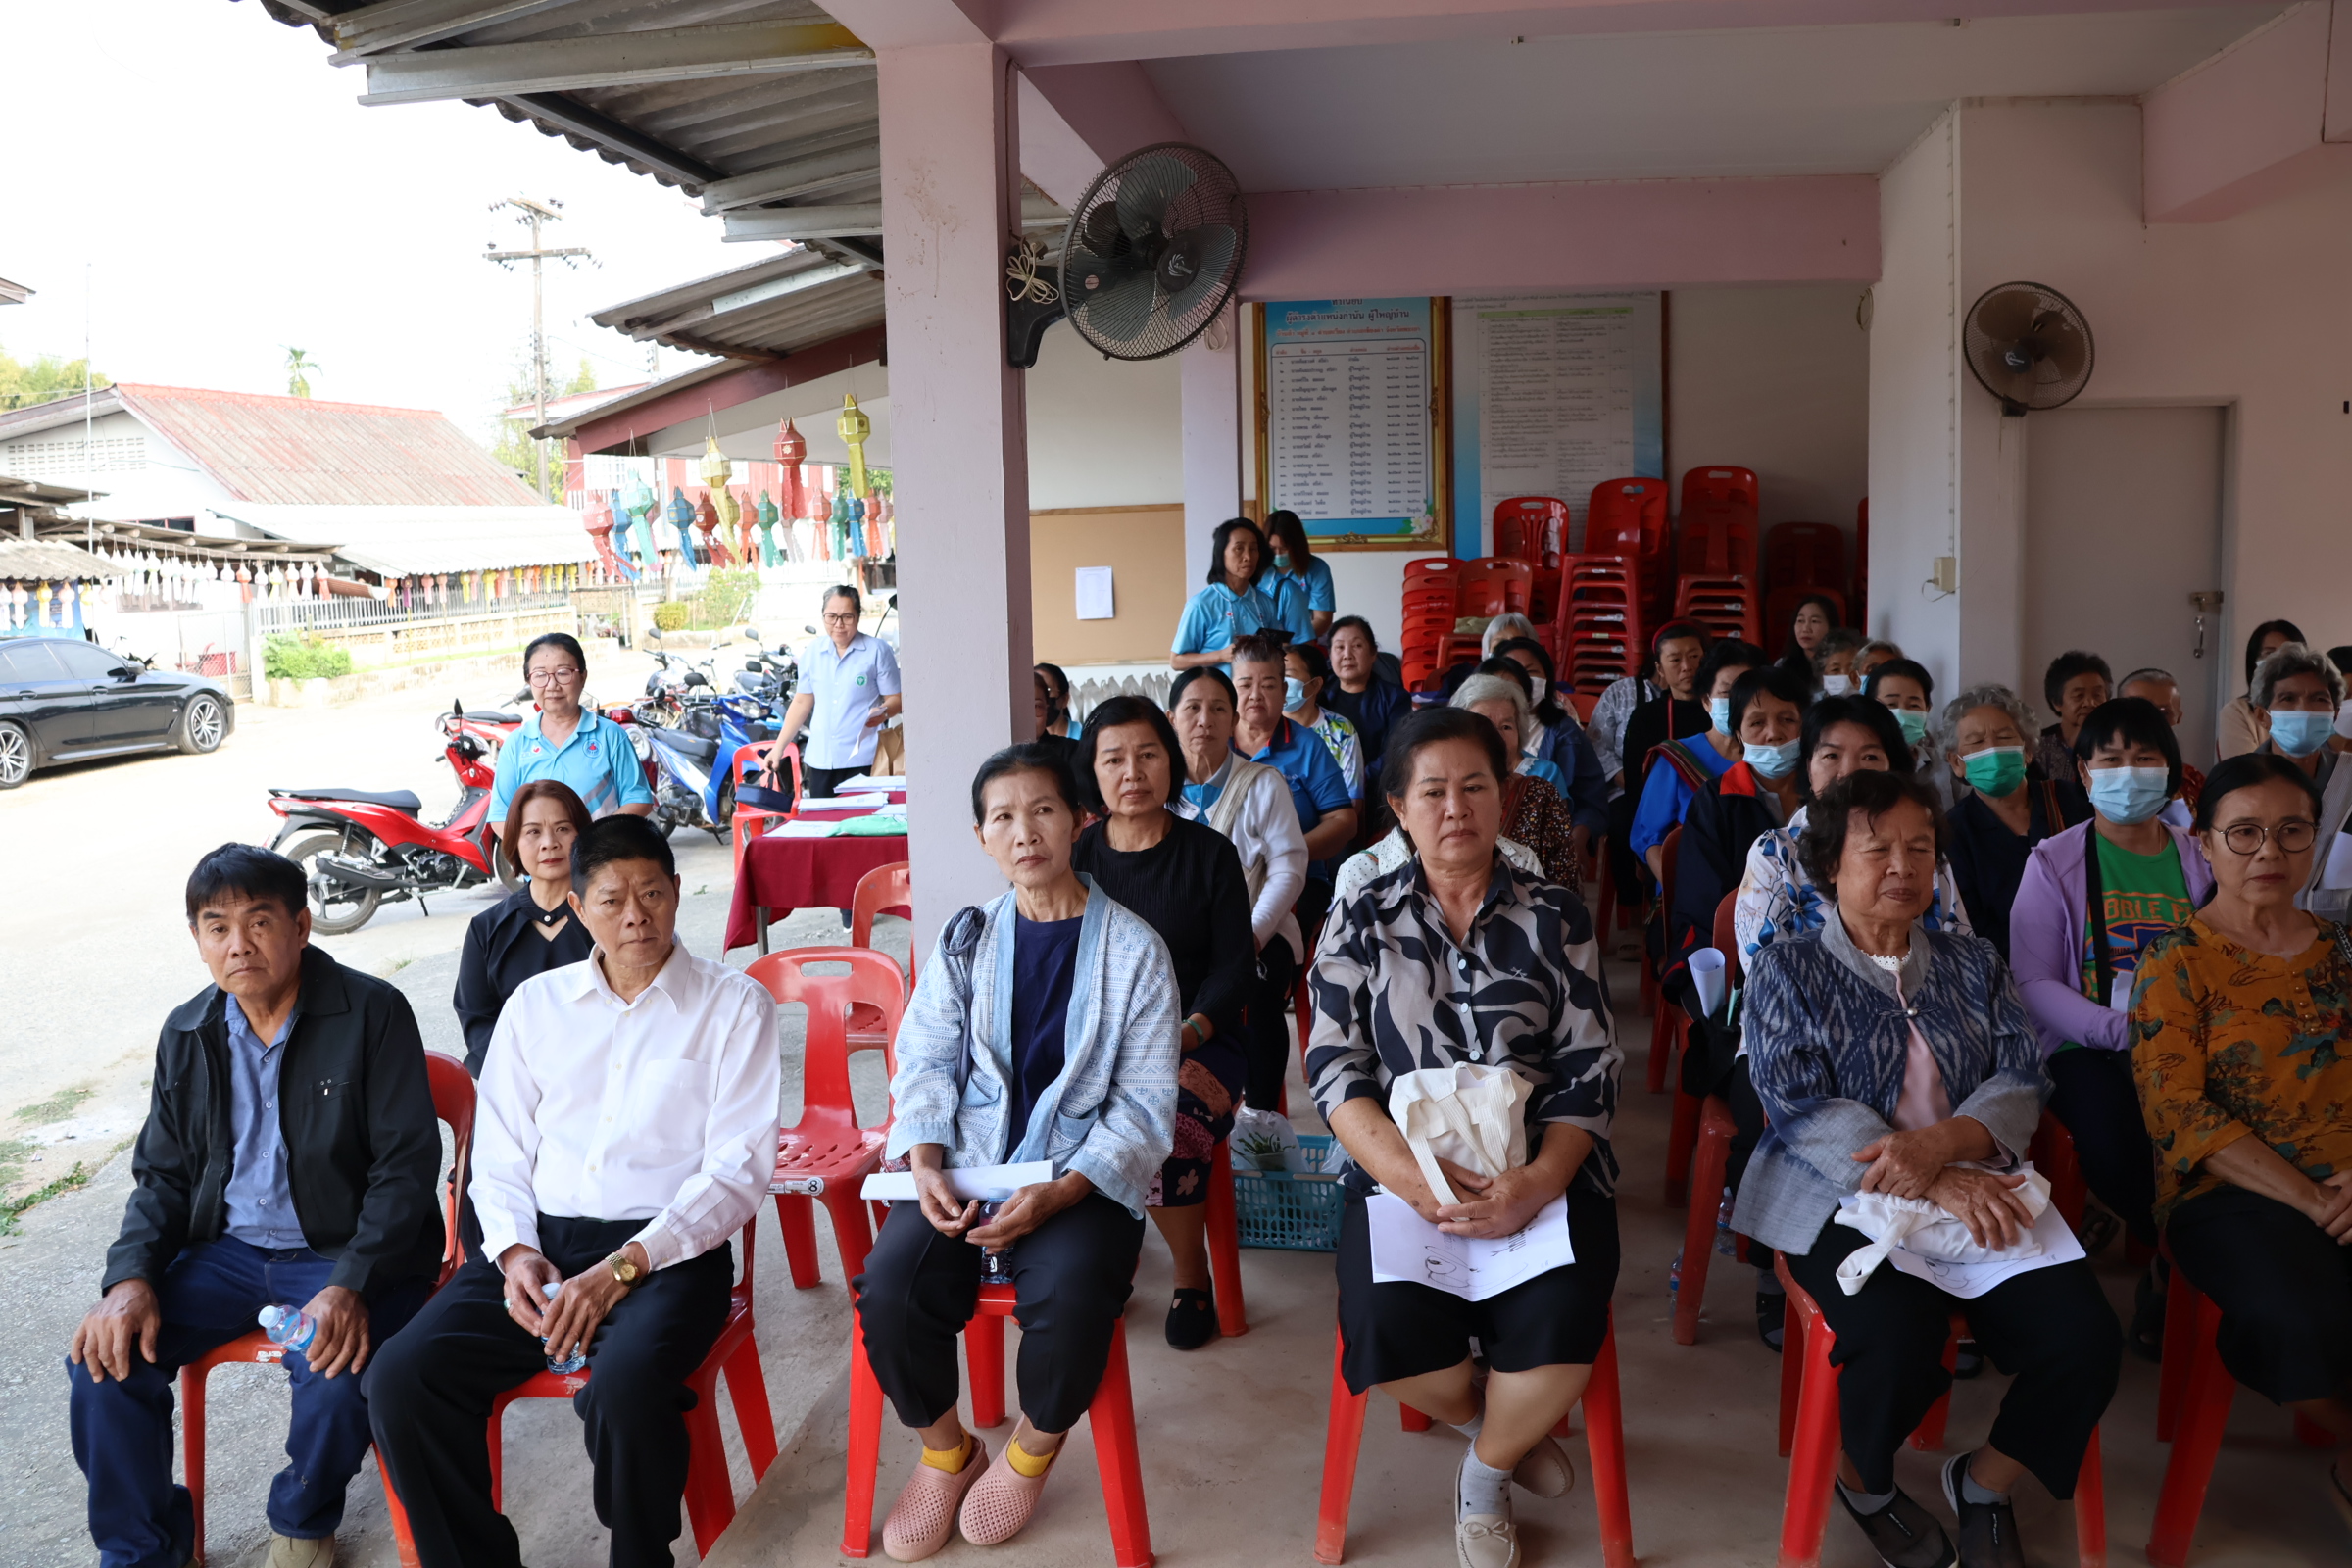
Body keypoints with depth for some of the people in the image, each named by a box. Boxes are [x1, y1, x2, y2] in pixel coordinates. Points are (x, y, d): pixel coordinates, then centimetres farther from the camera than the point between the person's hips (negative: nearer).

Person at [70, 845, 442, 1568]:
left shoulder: (372, 1012, -10)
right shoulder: (186, 1034, 8)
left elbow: (407, 1164, -13)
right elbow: (162, 1174, 13)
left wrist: (352, 1286, -25)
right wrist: (131, 1276, -6)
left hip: (344, 1250, -5)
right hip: (226, 1249, 5)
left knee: (337, 1375, -31)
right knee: (106, 1358, -14)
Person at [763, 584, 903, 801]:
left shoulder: (878, 651, 0)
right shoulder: (812, 653, 13)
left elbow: (895, 699, 0)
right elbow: (801, 702, 18)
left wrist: (882, 713, -23)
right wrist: (778, 748, 16)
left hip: (862, 759, -4)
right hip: (819, 758, 4)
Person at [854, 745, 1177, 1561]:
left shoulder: (1133, 948, -2)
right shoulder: (965, 938, 8)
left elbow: (1144, 1108, -5)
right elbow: (924, 1061, 6)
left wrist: (1057, 1194, -19)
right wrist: (926, 1164, -14)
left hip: (1082, 1175, -2)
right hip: (967, 1161, 3)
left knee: (1070, 1298, -31)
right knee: (891, 1285, -24)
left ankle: (1033, 1448, 4)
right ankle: (946, 1450, 7)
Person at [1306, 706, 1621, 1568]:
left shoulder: (1556, 917, 7)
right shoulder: (1361, 922, 7)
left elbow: (1590, 1069, 1)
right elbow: (1336, 1072, -1)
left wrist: (1537, 1184, -17)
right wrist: (1414, 1179, -19)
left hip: (1543, 1170, 0)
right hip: (1402, 1168, 0)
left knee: (1559, 1326, -26)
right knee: (1390, 1331, -25)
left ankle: (1486, 1472, 7)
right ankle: (1501, 1429, 10)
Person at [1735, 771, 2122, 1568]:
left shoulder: (1972, 964, 16)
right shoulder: (1787, 970, 3)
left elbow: (2022, 1079, 5)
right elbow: (1798, 1106, -8)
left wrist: (1942, 1144, -18)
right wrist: (1935, 1186, -20)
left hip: (1977, 1190, 4)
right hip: (1844, 1199, -4)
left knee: (2084, 1339, -20)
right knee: (1900, 1347, -30)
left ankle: (1984, 1481, 10)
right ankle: (1862, 1478, 6)